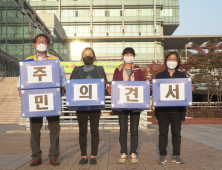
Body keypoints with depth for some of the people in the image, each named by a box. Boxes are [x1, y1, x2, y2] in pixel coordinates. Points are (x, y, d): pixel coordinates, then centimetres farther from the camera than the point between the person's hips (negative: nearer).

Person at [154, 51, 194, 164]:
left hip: (177, 109, 1)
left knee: (176, 133, 6)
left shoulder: (182, 75, 12)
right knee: (163, 133, 4)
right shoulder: (159, 76, 9)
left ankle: (176, 155, 15)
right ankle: (162, 155, 13)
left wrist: (191, 89, -12)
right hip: (163, 109, -1)